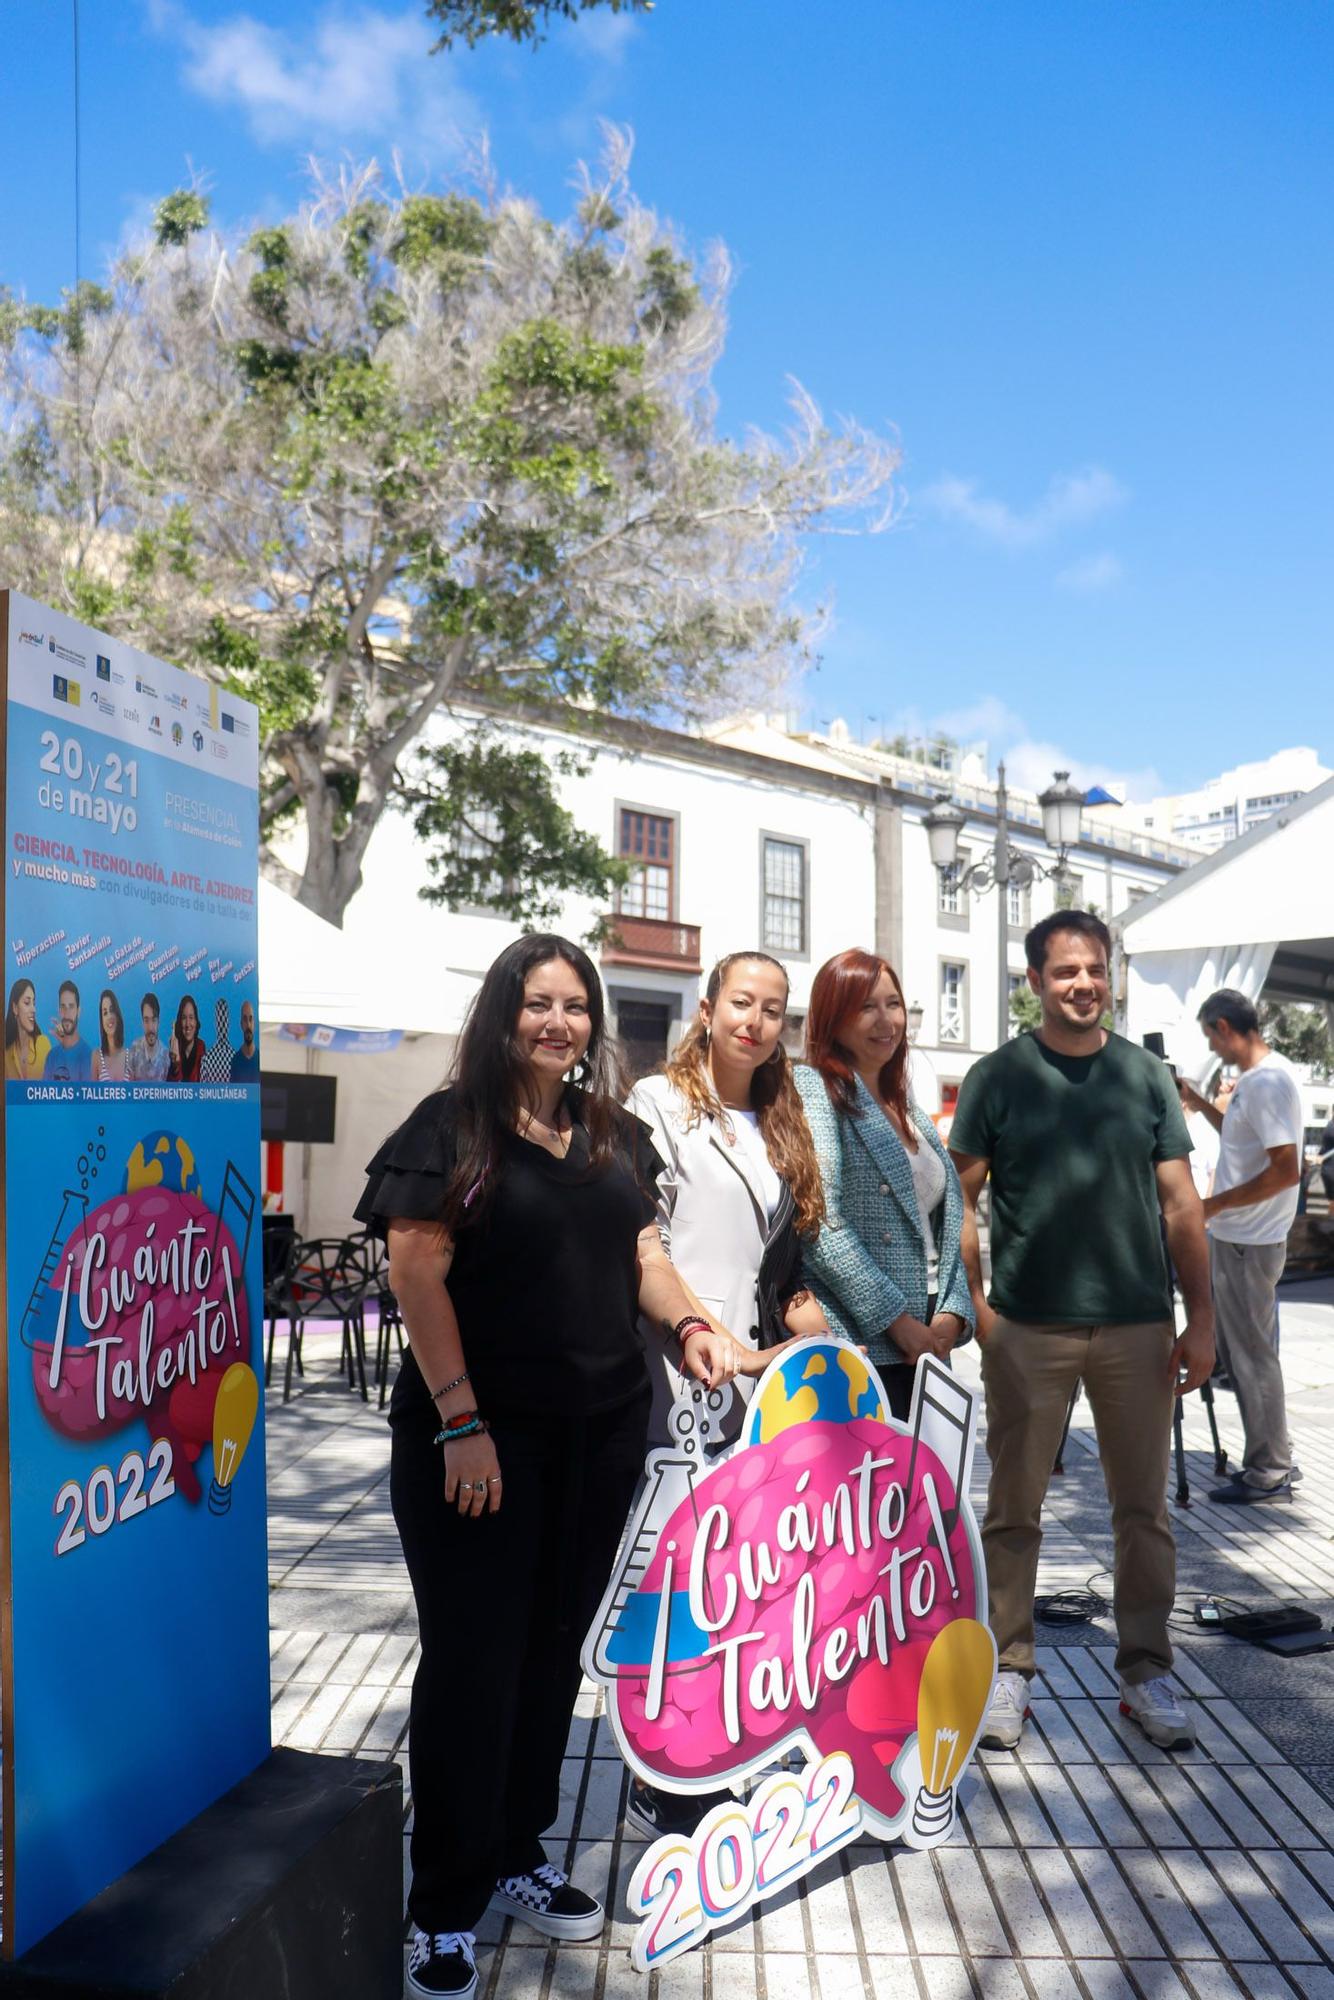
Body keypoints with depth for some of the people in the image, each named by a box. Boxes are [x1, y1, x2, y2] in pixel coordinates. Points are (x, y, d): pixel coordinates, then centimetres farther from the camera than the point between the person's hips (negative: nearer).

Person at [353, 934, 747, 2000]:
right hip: (479, 1437, -5)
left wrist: (691, 1326, -5)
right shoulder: (452, 1126, -8)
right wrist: (460, 1421, -18)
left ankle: (518, 1855, 35)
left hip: (602, 1431, 6)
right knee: (473, 1657, 3)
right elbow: (418, 1273, -13)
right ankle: (446, 1910, 19)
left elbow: (641, 1252, 14)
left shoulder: (618, 1134, 10)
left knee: (555, 1645, 16)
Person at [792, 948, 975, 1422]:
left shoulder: (908, 1110, 18)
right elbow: (820, 1223, -15)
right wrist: (897, 1320, -14)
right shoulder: (811, 1089, -6)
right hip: (854, 1344, -7)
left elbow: (945, 1219, 18)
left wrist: (951, 1313, 1)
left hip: (925, 1343, 7)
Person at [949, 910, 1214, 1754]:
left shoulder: (1146, 1074, 5)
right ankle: (1010, 1670, 23)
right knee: (1014, 1510, 8)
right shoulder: (998, 1076, -2)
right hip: (1027, 1329, -2)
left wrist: (1201, 1320, 1)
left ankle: (1147, 1671, 27)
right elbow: (959, 1199, -2)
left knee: (1144, 1509, 12)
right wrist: (975, 1306, -10)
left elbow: (1180, 1204, 5)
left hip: (1139, 1327, 2)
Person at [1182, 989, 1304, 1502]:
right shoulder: (1257, 1078, 12)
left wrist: (1214, 1205, -19)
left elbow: (1286, 1171, -24)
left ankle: (1268, 1473, 9)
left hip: (1248, 1245, -10)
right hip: (1236, 1238, 10)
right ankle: (1271, 1462, 25)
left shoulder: (1267, 1082, -19)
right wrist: (1200, 1104, 20)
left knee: (1252, 1355, -1)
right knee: (1239, 1350, 16)